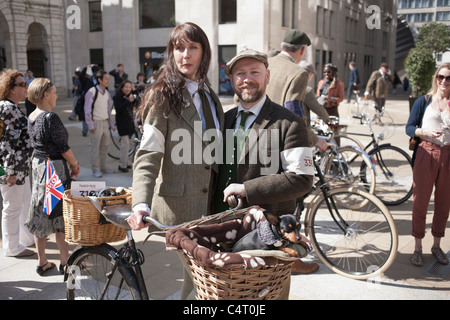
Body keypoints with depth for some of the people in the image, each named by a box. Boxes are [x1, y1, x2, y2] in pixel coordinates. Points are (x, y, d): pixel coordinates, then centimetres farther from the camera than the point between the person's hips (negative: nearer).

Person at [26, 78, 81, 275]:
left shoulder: (32, 117, 8)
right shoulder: (50, 117, -19)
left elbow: (40, 143, 11)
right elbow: (63, 147, -17)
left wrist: (70, 162, 7)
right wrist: (74, 165, -1)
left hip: (37, 165, 9)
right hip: (55, 168, -9)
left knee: (40, 214, 12)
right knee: (60, 213, 2)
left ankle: (42, 261, 22)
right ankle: (64, 261, 12)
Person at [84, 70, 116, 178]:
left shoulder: (107, 93, 11)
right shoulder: (92, 92, -10)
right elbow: (87, 110, -10)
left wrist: (112, 124, 17)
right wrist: (90, 125, -14)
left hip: (105, 122, 7)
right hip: (96, 122, -7)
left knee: (105, 145, 11)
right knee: (95, 147, -1)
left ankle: (103, 167, 24)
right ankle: (95, 169, 8)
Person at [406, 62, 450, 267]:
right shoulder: (424, 101, 4)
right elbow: (409, 127, -1)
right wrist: (425, 132, -19)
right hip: (426, 154, -2)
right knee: (420, 201, 1)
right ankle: (418, 247, 14)